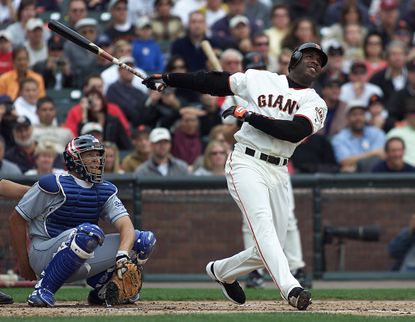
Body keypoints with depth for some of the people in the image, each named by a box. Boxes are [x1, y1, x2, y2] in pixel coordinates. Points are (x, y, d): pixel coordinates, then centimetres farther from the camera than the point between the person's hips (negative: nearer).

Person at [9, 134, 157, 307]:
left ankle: (101, 291, 8)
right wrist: (24, 264, -4)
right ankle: (43, 290, -26)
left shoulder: (105, 191, 7)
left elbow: (126, 226, -7)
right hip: (44, 255, -6)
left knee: (145, 240, -5)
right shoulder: (54, 185, -10)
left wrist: (123, 255, -29)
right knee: (89, 232, -38)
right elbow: (17, 219, -5)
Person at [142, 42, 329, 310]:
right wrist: (167, 79, 15)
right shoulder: (260, 79, 9)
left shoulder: (315, 104, 8)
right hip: (246, 164, -3)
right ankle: (291, 288, -42)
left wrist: (250, 115, -14)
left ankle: (222, 271, 32)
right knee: (264, 225, -26)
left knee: (271, 248, 4)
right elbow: (213, 82, 16)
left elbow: (295, 132, -11)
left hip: (278, 173, 3)